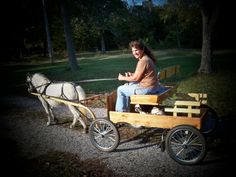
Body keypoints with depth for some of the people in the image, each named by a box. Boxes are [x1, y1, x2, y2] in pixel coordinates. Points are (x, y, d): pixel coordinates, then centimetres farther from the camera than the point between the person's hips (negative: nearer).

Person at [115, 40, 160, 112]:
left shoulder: (143, 61, -21)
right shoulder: (146, 58, 10)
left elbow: (135, 78, -16)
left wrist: (123, 78, -2)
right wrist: (132, 74, 7)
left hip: (147, 88, -10)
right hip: (152, 86, 10)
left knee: (120, 89, 4)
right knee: (127, 85, 26)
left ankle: (120, 111, 18)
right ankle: (126, 109, 31)